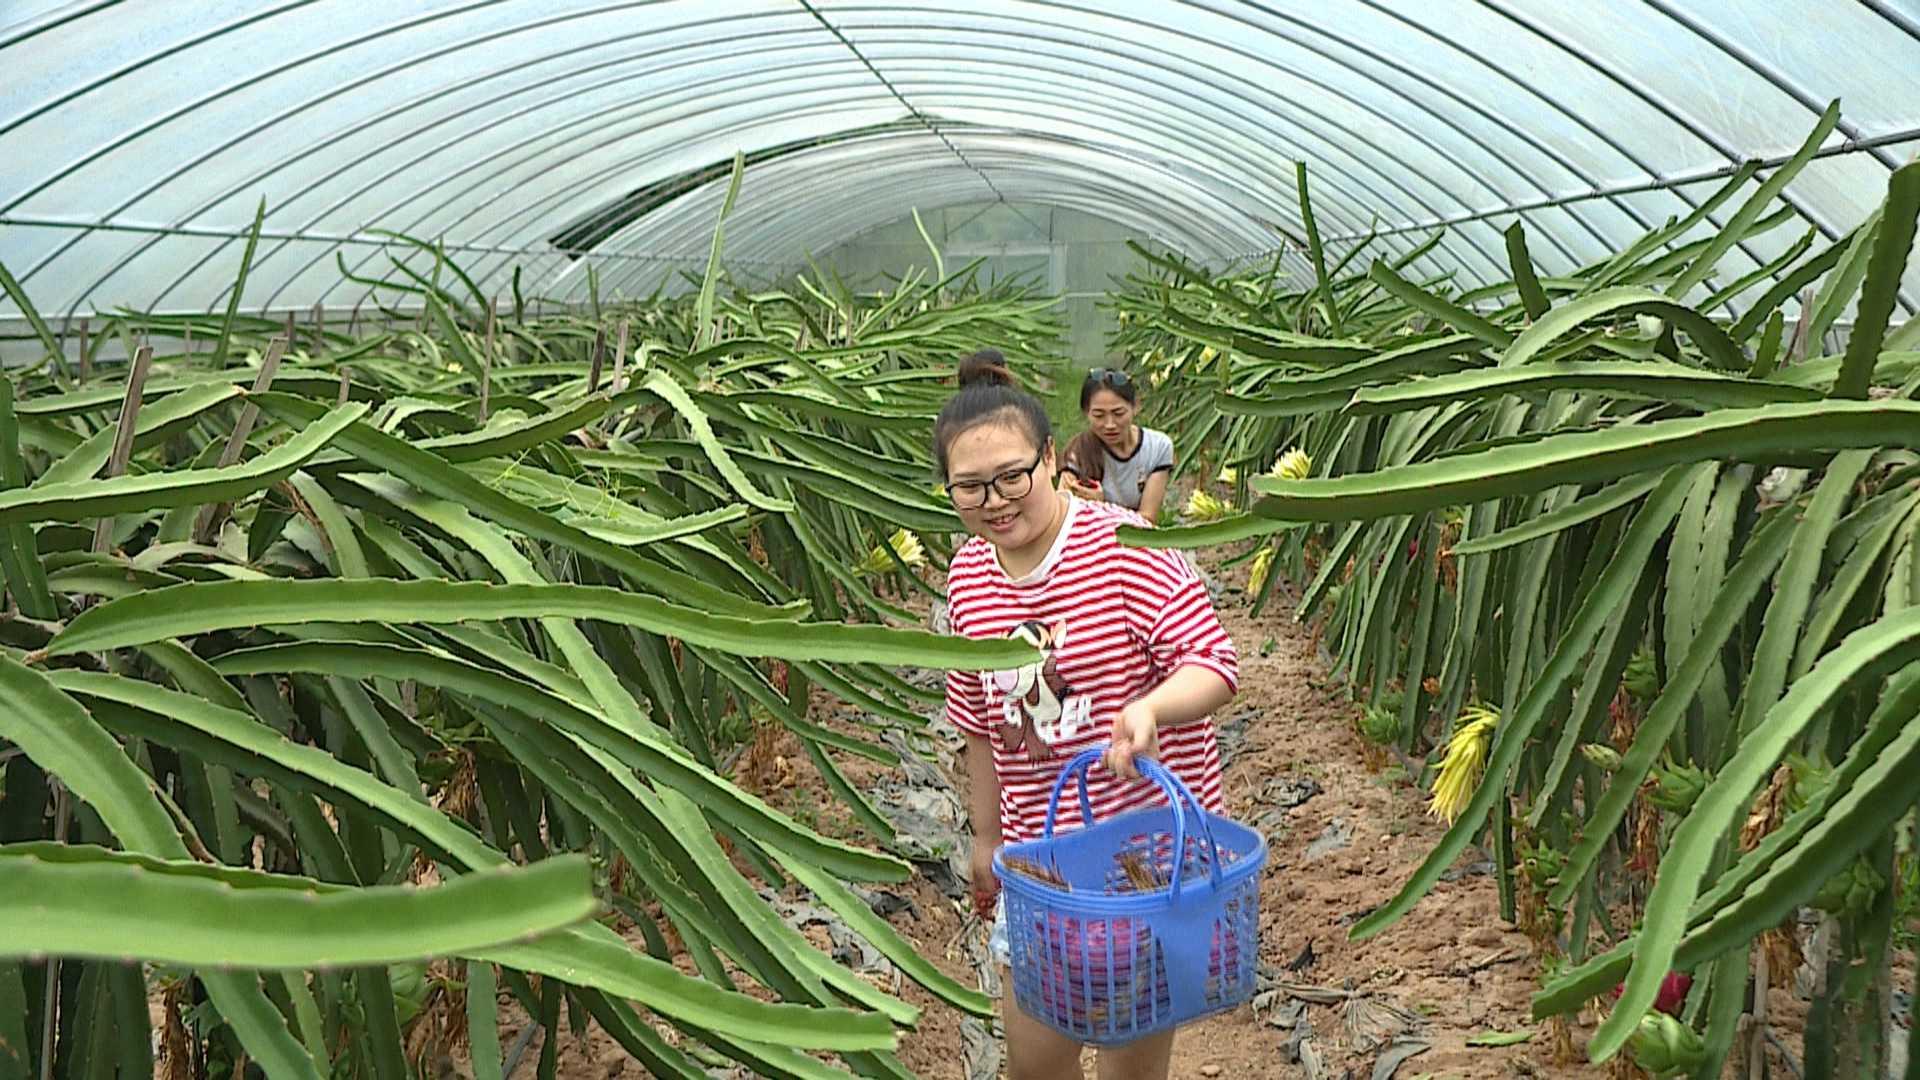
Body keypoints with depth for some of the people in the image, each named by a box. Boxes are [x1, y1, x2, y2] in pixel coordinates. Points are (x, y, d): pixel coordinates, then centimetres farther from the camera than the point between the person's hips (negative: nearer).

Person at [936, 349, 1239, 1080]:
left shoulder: (1126, 546, -18)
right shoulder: (967, 576, -1)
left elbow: (1214, 665, -18)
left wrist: (1149, 706, -39)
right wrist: (986, 838, 16)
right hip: (1039, 844, 4)